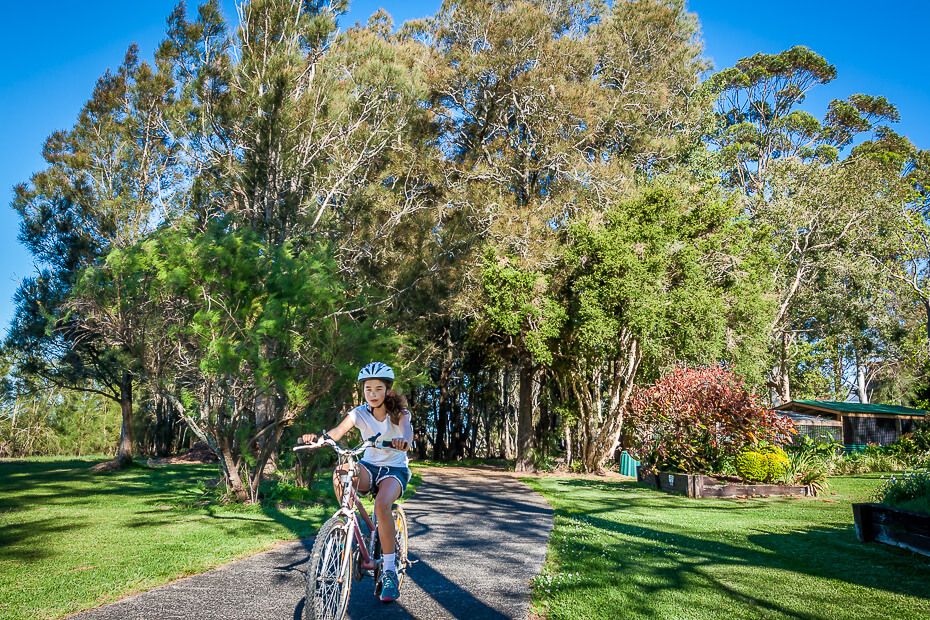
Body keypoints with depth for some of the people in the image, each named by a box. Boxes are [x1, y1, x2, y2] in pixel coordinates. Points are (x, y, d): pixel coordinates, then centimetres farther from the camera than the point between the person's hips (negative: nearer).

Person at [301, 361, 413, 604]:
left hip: (395, 469, -2)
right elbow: (337, 432, -24)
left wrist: (404, 440, -58)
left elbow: (407, 429, -33)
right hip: (369, 466, 2)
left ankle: (389, 571, -22)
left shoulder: (398, 412, -10)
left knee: (382, 504, -34)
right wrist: (317, 438, -46)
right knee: (340, 473, -33)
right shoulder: (359, 413, -6)